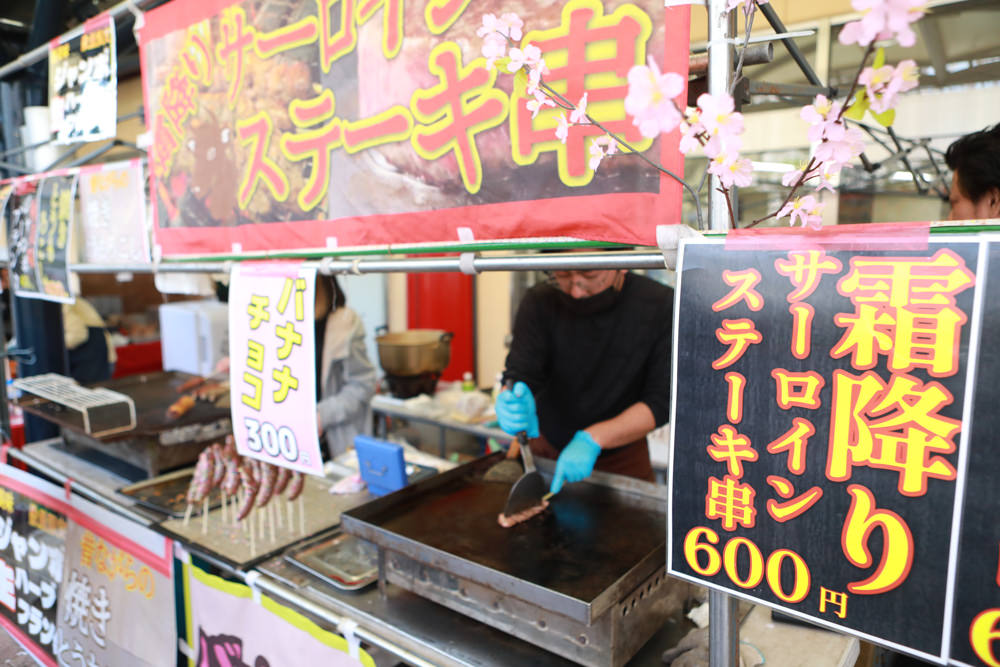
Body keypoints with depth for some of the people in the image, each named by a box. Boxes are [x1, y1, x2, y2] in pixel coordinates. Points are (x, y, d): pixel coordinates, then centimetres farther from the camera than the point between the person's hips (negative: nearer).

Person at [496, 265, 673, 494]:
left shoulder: (660, 305, -21)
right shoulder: (540, 302, -17)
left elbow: (661, 401, -22)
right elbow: (519, 374, -21)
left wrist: (592, 439, -33)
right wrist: (512, 408, -45)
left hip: (622, 455, -1)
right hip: (547, 449, 1)